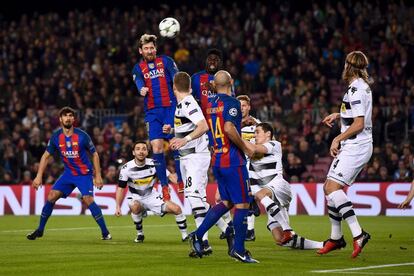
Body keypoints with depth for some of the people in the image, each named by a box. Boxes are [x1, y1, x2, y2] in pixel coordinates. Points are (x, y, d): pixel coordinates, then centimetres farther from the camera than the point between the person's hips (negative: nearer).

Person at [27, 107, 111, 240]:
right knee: (51, 196, -6)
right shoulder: (56, 137, -5)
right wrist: (39, 176, -1)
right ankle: (40, 230, 9)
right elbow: (46, 156, 5)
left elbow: (94, 154, -4)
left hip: (84, 173, -4)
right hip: (68, 173, 4)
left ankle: (105, 233, -13)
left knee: (88, 200, -22)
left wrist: (98, 176, -8)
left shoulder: (82, 135, -15)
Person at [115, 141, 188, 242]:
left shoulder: (154, 164, -14)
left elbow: (170, 176, -11)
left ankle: (185, 235, 7)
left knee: (176, 209, -12)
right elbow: (121, 188, -10)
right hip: (135, 198, -2)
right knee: (135, 206, -37)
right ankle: (139, 234, -14)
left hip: (152, 196, 2)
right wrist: (118, 207, -17)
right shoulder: (126, 168, -17)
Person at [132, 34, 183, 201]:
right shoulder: (138, 69, 11)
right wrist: (142, 90, -32)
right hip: (152, 112, 1)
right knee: (156, 146, -6)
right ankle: (164, 186, 1)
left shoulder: (166, 61, 8)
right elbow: (139, 83, -8)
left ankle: (181, 181, 6)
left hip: (171, 107, -1)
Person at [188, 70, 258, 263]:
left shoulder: (209, 105, 10)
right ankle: (238, 249, -1)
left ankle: (198, 235, 9)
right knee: (242, 204, -1)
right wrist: (246, 148, -15)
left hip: (216, 160, 8)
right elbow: (229, 128, -26)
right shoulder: (231, 103, -13)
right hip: (233, 160, -8)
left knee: (226, 202, 17)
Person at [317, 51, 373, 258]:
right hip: (352, 147, 10)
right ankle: (336, 238, 20)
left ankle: (358, 233, -25)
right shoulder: (362, 86, 16)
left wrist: (338, 139, -13)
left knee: (332, 187, -20)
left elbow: (359, 124, -20)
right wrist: (338, 115, 31)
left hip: (355, 146, -10)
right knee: (330, 188, 12)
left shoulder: (356, 89, -15)